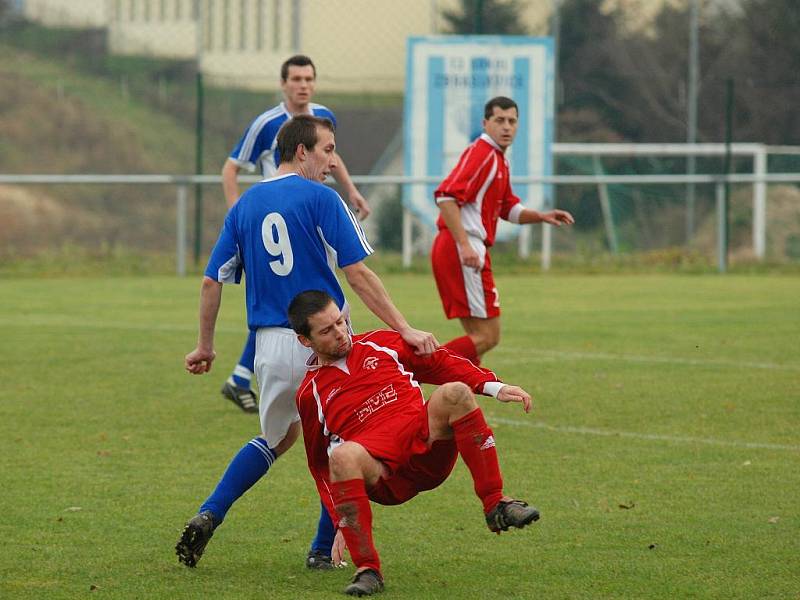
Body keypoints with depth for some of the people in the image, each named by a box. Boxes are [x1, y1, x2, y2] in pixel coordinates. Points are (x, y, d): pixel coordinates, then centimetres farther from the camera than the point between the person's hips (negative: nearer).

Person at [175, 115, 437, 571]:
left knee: (277, 439, 25)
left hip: (270, 345, 5)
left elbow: (213, 281, 10)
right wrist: (405, 329, -13)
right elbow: (358, 275, -13)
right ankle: (324, 549, 11)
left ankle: (208, 516, 8)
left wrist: (205, 346, 20)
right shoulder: (320, 198, -7)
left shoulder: (245, 206, 10)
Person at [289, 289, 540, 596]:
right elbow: (321, 466, 15)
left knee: (454, 393, -25)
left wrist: (493, 386, 3)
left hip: (428, 444, 2)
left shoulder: (380, 344, 18)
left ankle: (496, 505, -24)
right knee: (343, 456, -36)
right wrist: (340, 523, 3)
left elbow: (440, 362, 18)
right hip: (383, 473, -2)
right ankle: (367, 569, -29)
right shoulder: (310, 395, 14)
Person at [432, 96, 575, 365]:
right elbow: (445, 196, -23)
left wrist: (541, 217, 13)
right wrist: (464, 245, -28)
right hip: (461, 250, -10)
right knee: (487, 336, -12)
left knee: (478, 337, 14)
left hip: (469, 250, 10)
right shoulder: (480, 153, -12)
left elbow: (509, 208, 30)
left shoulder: (499, 160, 20)